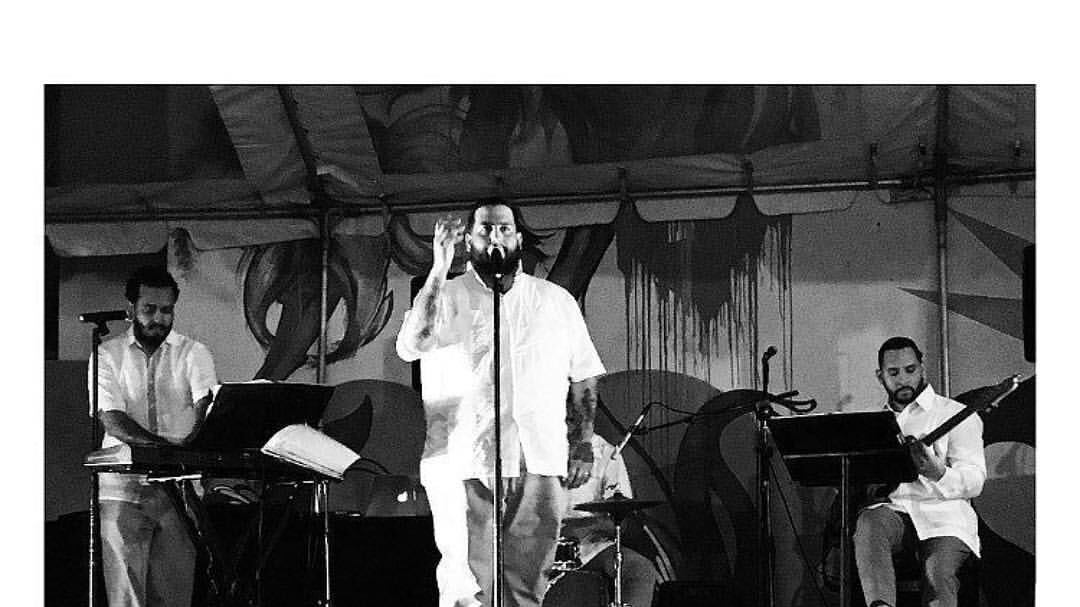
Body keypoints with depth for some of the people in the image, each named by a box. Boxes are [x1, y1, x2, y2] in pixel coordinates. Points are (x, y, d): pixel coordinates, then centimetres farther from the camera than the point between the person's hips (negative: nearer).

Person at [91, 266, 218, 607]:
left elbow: (207, 404, -9)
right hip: (123, 488, -1)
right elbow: (111, 419, -7)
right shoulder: (108, 356, 6)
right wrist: (165, 445, -23)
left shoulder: (193, 354, 8)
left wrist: (192, 443, -32)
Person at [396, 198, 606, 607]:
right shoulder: (446, 296, 7)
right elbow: (410, 346, -12)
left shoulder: (556, 301, 16)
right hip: (465, 466, -2)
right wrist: (439, 270, -15)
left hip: (541, 465, 2)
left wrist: (583, 447, 8)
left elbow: (583, 378, 18)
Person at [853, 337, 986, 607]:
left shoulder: (956, 415, 10)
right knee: (868, 522, -34)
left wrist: (939, 475, -24)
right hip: (890, 511, 2)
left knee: (939, 573, -32)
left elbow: (975, 481, -2)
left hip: (941, 515, -2)